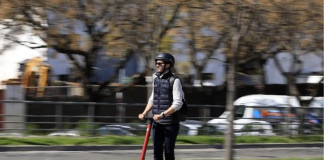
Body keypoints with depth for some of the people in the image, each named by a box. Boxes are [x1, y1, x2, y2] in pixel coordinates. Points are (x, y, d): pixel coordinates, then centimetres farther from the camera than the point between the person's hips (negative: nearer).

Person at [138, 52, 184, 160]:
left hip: (170, 123, -6)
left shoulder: (174, 81, -10)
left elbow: (177, 104, -16)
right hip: (157, 123, 6)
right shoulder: (156, 80, 12)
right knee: (157, 151, 4)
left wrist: (162, 115, -22)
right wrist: (144, 113, 5)